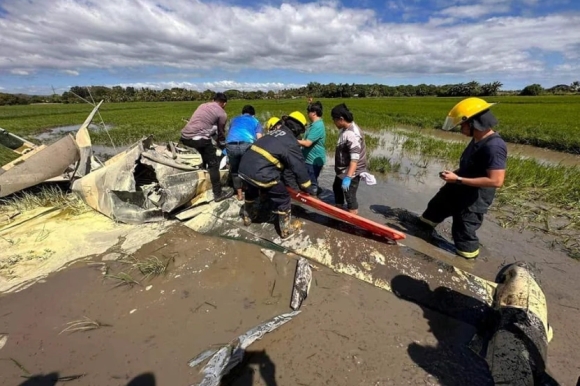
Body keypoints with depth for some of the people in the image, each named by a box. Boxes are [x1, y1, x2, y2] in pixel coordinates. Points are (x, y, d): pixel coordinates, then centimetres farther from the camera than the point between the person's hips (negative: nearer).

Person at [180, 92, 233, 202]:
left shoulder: (203, 105, 25)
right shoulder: (222, 113, 6)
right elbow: (221, 133, 14)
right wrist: (222, 147, 33)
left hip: (185, 137, 7)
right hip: (199, 138, -7)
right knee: (213, 164, 4)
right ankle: (218, 194, 8)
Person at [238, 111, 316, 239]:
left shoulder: (275, 132, 20)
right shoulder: (291, 142, -4)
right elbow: (299, 167, -2)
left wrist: (282, 178, 39)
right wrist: (307, 187, 11)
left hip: (244, 167, 8)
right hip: (261, 174, -8)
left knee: (251, 192, 36)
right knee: (283, 198, 11)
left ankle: (247, 217, 56)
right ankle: (285, 230, 23)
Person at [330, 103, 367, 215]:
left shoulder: (352, 134, -29)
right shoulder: (345, 128, 2)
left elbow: (355, 159, -34)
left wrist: (348, 177, -39)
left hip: (351, 172, -11)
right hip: (342, 169, 11)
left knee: (349, 195, 0)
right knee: (336, 187, 26)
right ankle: (338, 208, 49)